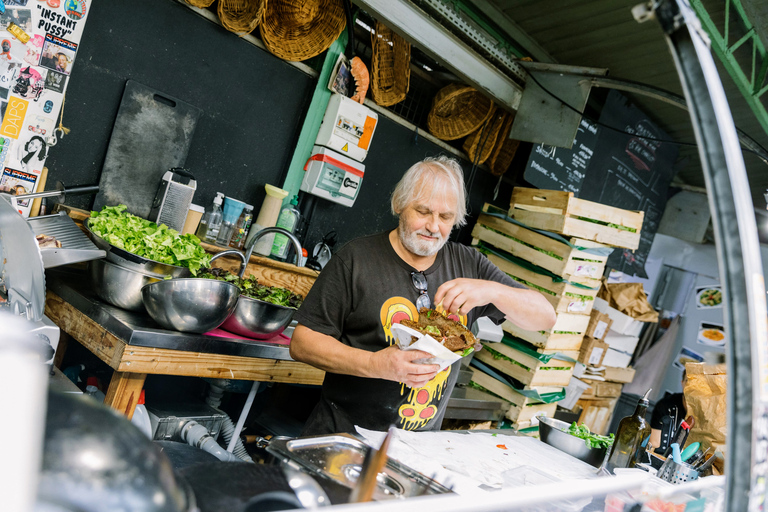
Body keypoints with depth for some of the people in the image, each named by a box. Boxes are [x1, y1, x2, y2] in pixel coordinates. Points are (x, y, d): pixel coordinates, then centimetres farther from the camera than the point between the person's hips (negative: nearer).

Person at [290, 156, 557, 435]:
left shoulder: (468, 264, 6)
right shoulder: (356, 258, -5)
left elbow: (545, 318, 5)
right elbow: (302, 343, -7)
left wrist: (493, 291, -14)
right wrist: (374, 365, -21)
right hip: (346, 432, -4)